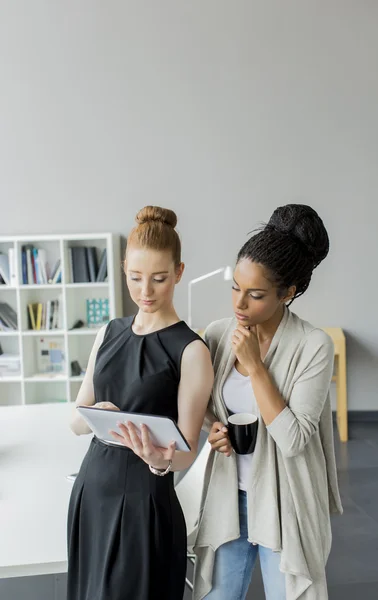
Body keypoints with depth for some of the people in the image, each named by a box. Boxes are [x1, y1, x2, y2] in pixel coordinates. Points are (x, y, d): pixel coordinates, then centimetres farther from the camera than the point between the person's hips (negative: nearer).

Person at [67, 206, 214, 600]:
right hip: (90, 488, 6)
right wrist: (98, 417, -18)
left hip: (145, 499, -5)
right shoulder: (110, 333, 2)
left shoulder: (190, 350, -15)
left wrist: (159, 460, -34)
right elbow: (77, 421, 3)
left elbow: (186, 452, -13)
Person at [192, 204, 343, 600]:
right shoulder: (217, 334, -6)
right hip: (228, 494, 4)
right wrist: (212, 428, -12)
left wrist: (254, 366, -24)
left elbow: (293, 440, -21)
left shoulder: (313, 346, -18)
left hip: (284, 502, -3)